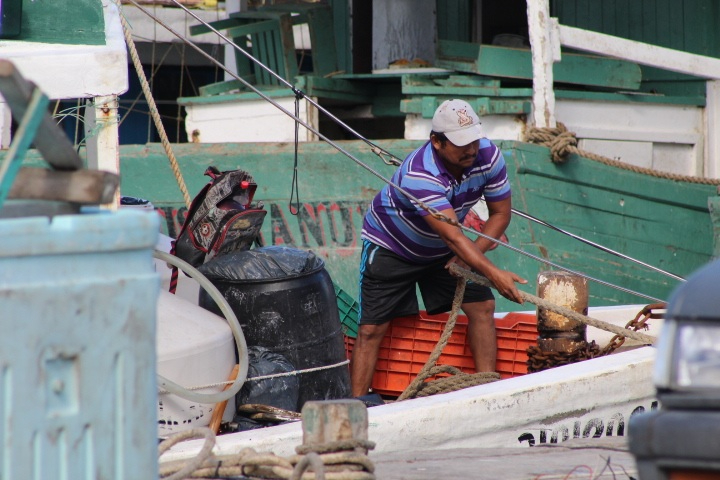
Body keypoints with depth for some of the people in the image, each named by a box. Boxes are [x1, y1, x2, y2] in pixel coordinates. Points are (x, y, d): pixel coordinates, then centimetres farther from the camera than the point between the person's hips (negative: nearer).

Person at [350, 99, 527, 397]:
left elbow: (500, 213, -8)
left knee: (482, 306, -8)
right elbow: (452, 235, -48)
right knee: (372, 328, -10)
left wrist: (471, 254, -22)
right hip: (390, 246, -6)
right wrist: (493, 273, -57)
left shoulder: (488, 156, -22)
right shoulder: (419, 175, -41)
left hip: (440, 250, 6)